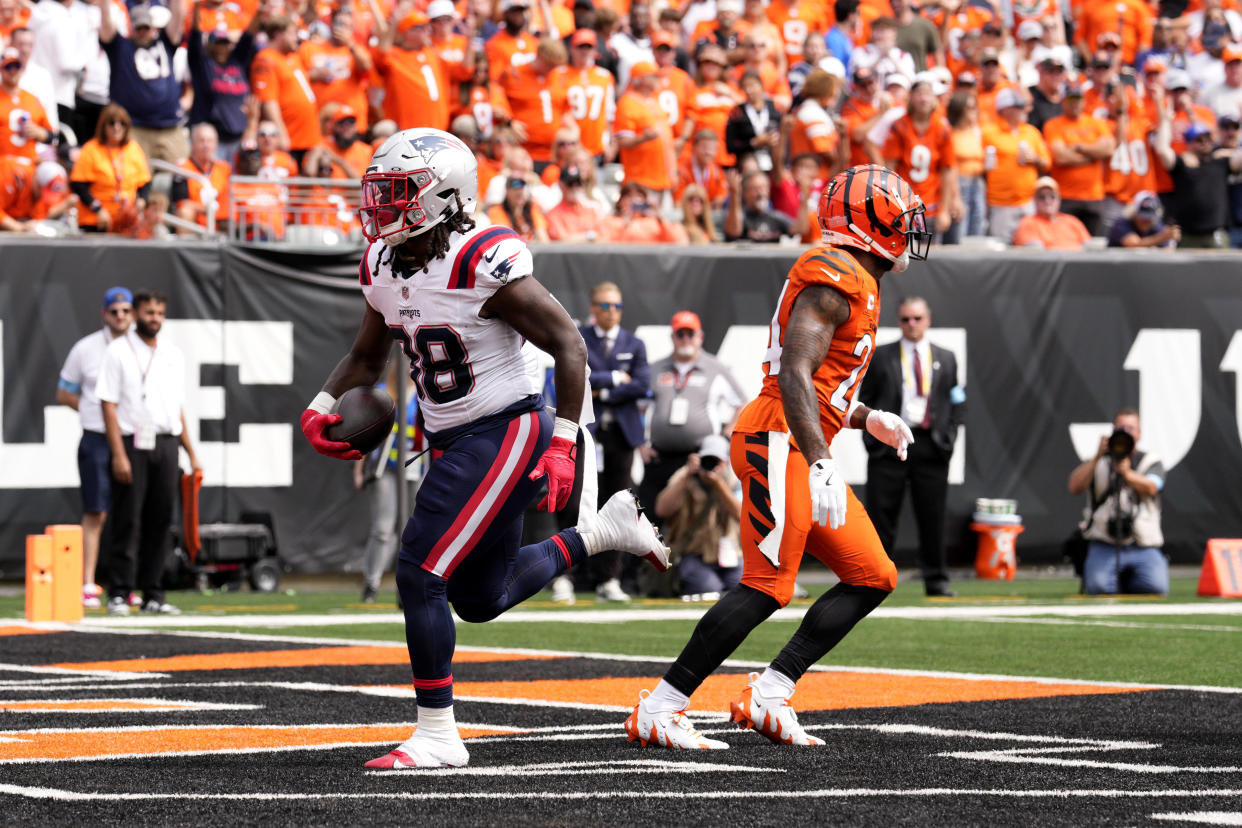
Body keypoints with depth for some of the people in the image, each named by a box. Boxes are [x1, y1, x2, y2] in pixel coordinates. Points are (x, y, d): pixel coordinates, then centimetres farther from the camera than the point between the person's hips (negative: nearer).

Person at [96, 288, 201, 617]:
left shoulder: (173, 353, 13)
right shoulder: (118, 351, -2)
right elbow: (109, 404, -7)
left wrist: (192, 453, 13)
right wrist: (119, 454, -15)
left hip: (166, 445, 5)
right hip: (132, 442, -5)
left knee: (160, 521, 5)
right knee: (126, 521, -5)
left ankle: (153, 595, 9)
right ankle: (119, 594, -3)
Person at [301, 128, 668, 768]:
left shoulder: (483, 264, -21)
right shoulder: (384, 266, 3)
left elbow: (567, 344, -17)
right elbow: (366, 358, 18)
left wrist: (561, 446, -20)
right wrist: (323, 405, 0)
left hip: (506, 433, -9)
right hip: (453, 443, 9)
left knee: (419, 576, -15)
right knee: (480, 600, 18)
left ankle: (438, 736, -6)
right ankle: (600, 532, 36)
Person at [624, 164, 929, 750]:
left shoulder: (855, 282, 22)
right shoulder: (835, 278, -12)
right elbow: (794, 374, -23)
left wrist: (866, 419, 19)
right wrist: (821, 466, -30)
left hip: (800, 448, 11)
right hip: (778, 441, -10)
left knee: (872, 578, 7)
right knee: (768, 586, -15)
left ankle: (768, 697, 5)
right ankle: (658, 712, -11)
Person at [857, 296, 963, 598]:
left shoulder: (945, 359, 14)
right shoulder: (880, 357, 7)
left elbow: (954, 403, 15)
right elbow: (865, 400, 6)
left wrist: (947, 436, 2)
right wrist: (873, 434, -5)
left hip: (931, 445, 2)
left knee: (932, 517, 3)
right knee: (880, 516, -2)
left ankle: (936, 580, 9)